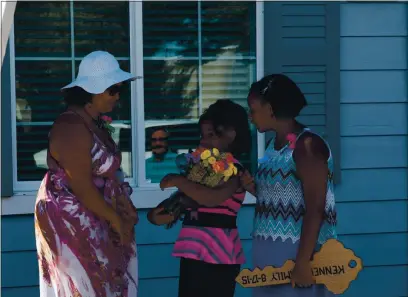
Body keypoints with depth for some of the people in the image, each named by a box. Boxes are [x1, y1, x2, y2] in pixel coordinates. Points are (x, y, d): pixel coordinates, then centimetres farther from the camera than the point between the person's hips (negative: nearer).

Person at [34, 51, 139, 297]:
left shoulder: (96, 123, 9)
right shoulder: (72, 128, -22)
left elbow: (106, 172, 9)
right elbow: (82, 187, -23)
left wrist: (125, 206, -6)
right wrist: (116, 220, -14)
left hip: (90, 217, 9)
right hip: (69, 219, -9)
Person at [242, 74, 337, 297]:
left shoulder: (306, 145, -14)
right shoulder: (274, 145, 13)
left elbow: (315, 209, -19)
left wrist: (303, 261, -24)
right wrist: (255, 189, 4)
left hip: (298, 255, -9)